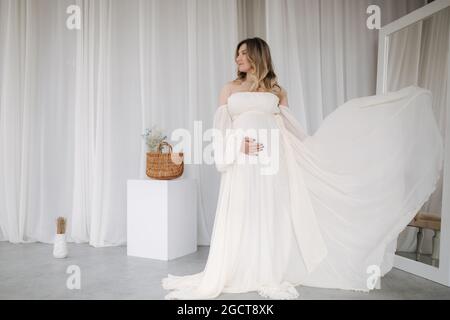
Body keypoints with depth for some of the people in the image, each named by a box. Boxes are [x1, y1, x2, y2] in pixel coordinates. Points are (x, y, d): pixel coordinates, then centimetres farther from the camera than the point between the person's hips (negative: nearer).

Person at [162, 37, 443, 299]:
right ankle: (236, 275, 12)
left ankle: (272, 277, 13)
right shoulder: (230, 89, 13)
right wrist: (239, 145, -12)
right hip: (241, 164, 1)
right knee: (238, 219, 1)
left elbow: (292, 132, 12)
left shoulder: (277, 91, 12)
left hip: (269, 163, 0)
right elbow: (221, 130, 5)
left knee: (270, 217, 2)